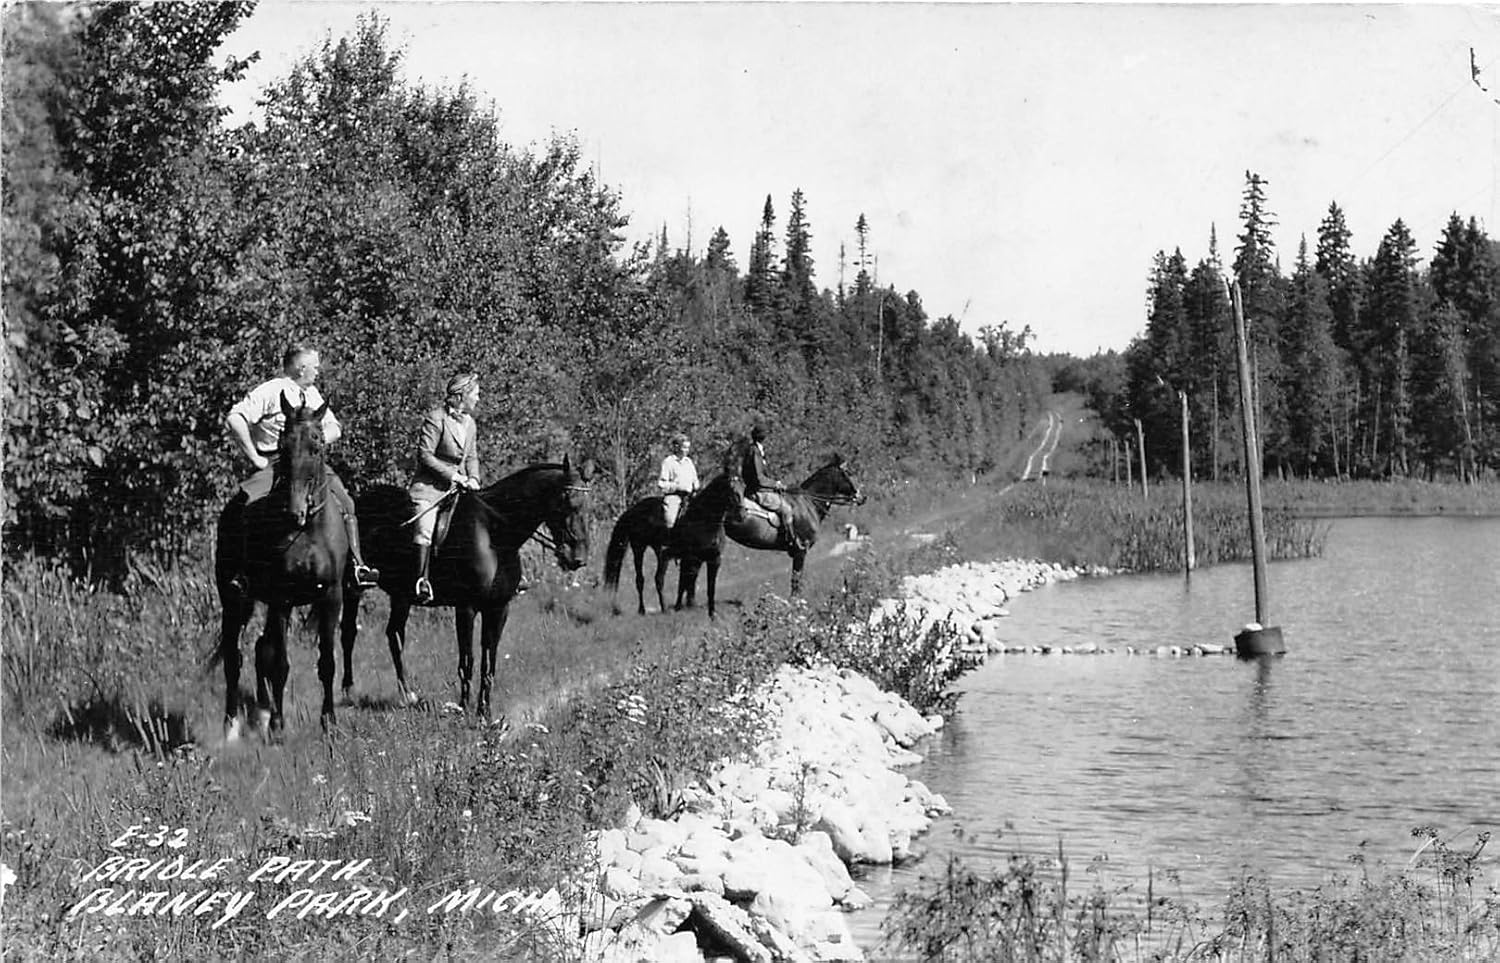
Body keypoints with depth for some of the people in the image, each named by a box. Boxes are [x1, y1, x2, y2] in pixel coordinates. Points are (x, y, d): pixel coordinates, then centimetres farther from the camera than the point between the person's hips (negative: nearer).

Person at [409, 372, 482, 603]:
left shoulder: (470, 423, 15)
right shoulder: (435, 419, -9)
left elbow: (472, 457, 20)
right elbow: (425, 455, -14)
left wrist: (473, 478, 0)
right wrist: (451, 475, -16)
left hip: (458, 486, 7)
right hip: (430, 486, -7)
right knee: (425, 526, -25)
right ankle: (422, 579, -28)